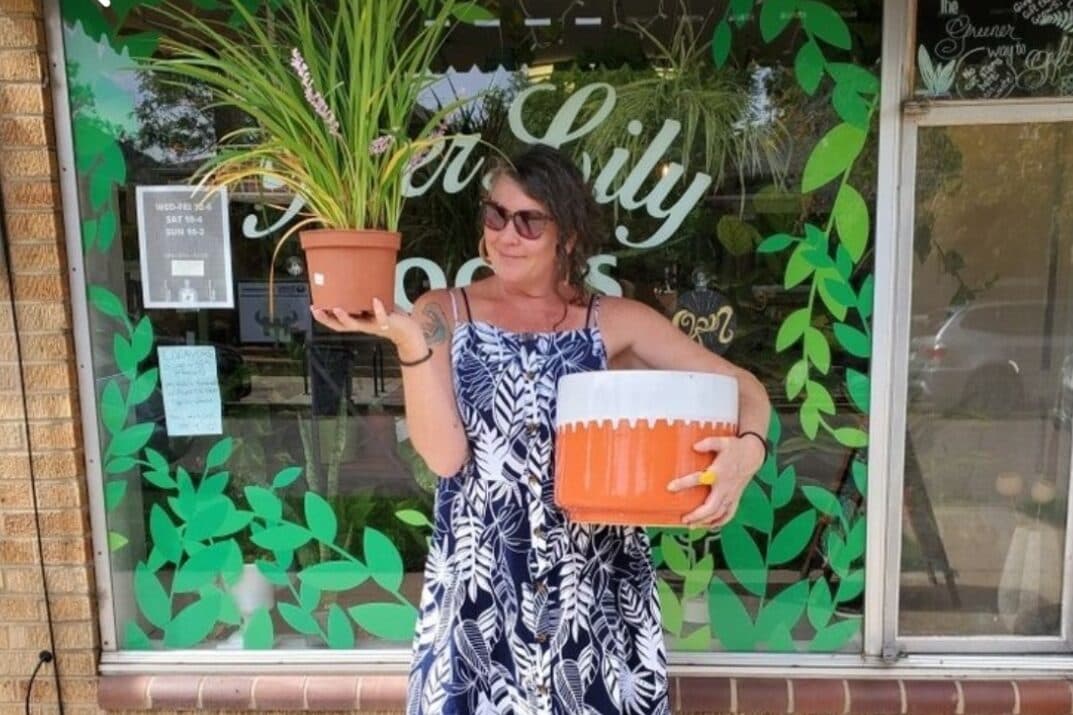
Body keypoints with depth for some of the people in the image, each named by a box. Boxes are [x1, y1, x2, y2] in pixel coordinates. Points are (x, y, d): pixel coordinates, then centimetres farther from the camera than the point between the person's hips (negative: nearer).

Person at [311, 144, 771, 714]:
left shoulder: (613, 322, -2)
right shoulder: (443, 314, -2)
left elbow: (741, 387, -2)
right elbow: (444, 454, -11)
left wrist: (748, 449, -23)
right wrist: (408, 340, -23)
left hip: (597, 582, 1)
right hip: (478, 583, 0)